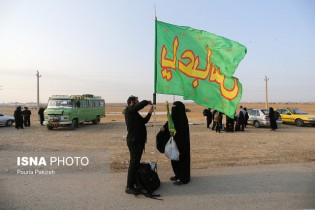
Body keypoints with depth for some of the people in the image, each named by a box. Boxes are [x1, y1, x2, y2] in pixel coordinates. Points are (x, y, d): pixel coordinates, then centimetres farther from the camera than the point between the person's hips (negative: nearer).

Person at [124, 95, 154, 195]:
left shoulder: (134, 112, 18)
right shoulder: (129, 110, -11)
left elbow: (143, 121, 21)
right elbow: (142, 103, -23)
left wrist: (150, 113, 12)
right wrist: (148, 102, -5)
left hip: (138, 140, 10)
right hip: (134, 141, -10)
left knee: (136, 162, 17)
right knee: (134, 163, -7)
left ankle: (134, 182, 30)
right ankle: (129, 187, 0)